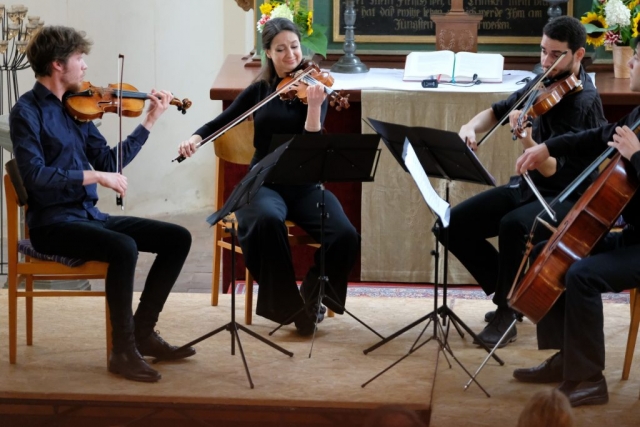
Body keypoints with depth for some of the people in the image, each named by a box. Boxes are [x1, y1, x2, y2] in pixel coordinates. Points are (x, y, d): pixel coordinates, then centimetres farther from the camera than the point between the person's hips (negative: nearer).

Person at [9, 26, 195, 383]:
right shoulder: (27, 112, -10)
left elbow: (110, 162, 14)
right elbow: (35, 175, -21)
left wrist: (151, 120, 12)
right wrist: (94, 176, -23)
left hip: (91, 216, 8)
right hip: (53, 223, -8)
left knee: (177, 238, -1)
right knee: (124, 248, -34)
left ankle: (143, 332, 4)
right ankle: (124, 350, -21)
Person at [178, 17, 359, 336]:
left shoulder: (314, 89, 0)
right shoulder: (259, 90, 7)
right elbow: (220, 122, 15)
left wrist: (314, 106, -31)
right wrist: (195, 138, -5)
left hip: (304, 185, 0)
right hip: (264, 183, 0)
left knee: (345, 236, -27)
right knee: (268, 220, -38)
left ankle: (311, 295, 2)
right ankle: (288, 304, -21)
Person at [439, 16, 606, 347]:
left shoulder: (583, 101, -20)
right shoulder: (543, 85, 2)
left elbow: (550, 168, -27)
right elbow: (496, 112, 15)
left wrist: (527, 139, -46)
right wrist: (472, 127, -7)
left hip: (568, 197, -8)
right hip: (528, 187, 8)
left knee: (513, 226, -37)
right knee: (454, 225, -7)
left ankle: (506, 310, -15)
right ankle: (509, 292, 10)